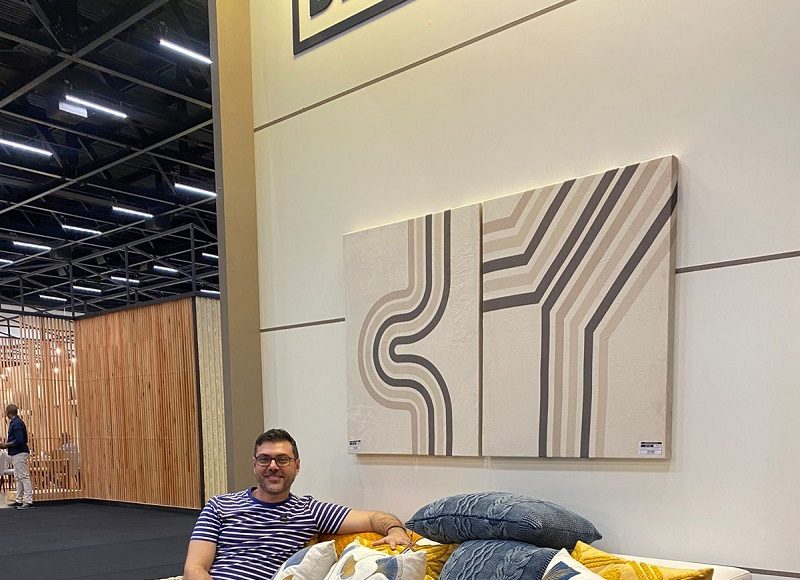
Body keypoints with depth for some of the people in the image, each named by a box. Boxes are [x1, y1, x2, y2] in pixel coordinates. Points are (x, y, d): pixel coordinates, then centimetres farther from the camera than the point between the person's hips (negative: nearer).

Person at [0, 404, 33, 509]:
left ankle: (28, 501, -10)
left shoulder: (17, 423, -17)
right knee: (18, 478, 14)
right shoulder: (15, 422, 14)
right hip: (16, 454, 11)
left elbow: (19, 441, -24)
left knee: (24, 477, -9)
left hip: (19, 454, -11)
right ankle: (19, 500, 20)